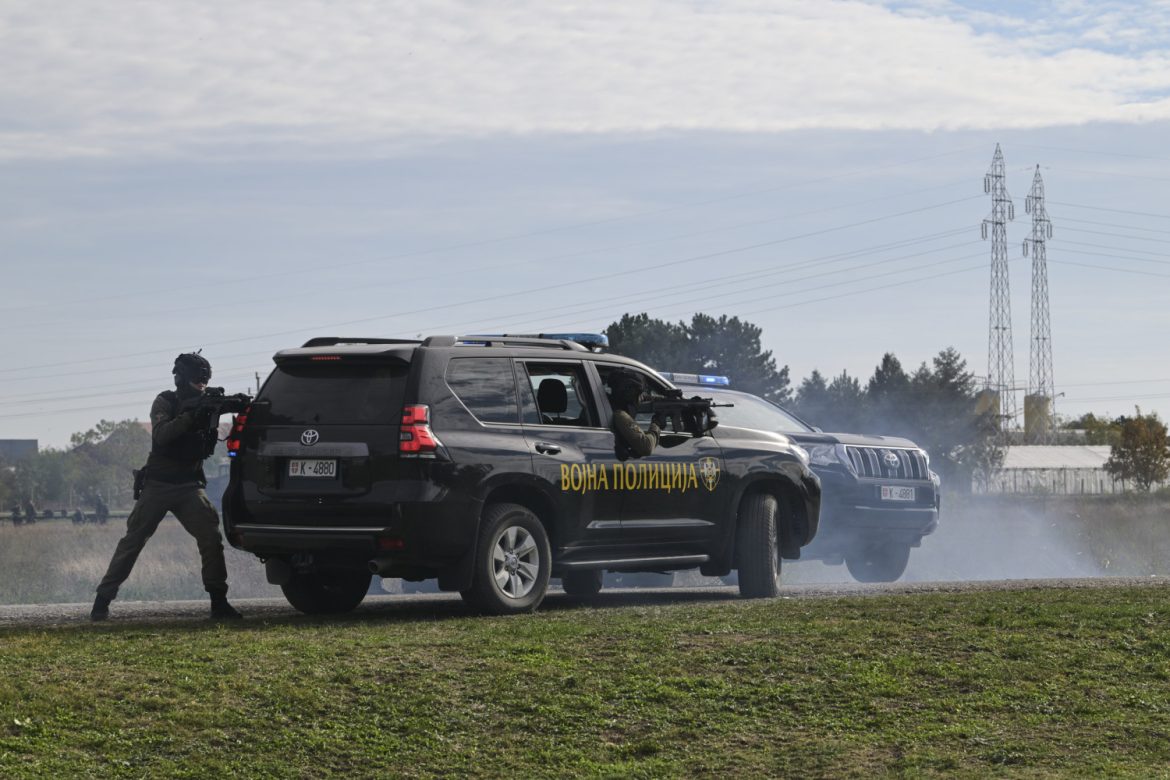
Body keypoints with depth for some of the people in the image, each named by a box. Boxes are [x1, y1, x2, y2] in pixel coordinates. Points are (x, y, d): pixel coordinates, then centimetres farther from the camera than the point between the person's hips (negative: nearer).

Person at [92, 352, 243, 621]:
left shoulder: (203, 404, 7)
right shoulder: (165, 402, -4)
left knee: (211, 537, -13)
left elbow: (208, 447, 0)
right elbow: (161, 435, -22)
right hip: (158, 485, -3)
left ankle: (218, 601, -8)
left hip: (189, 487, 3)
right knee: (132, 541, -1)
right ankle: (103, 599, 5)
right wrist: (191, 416, -32)